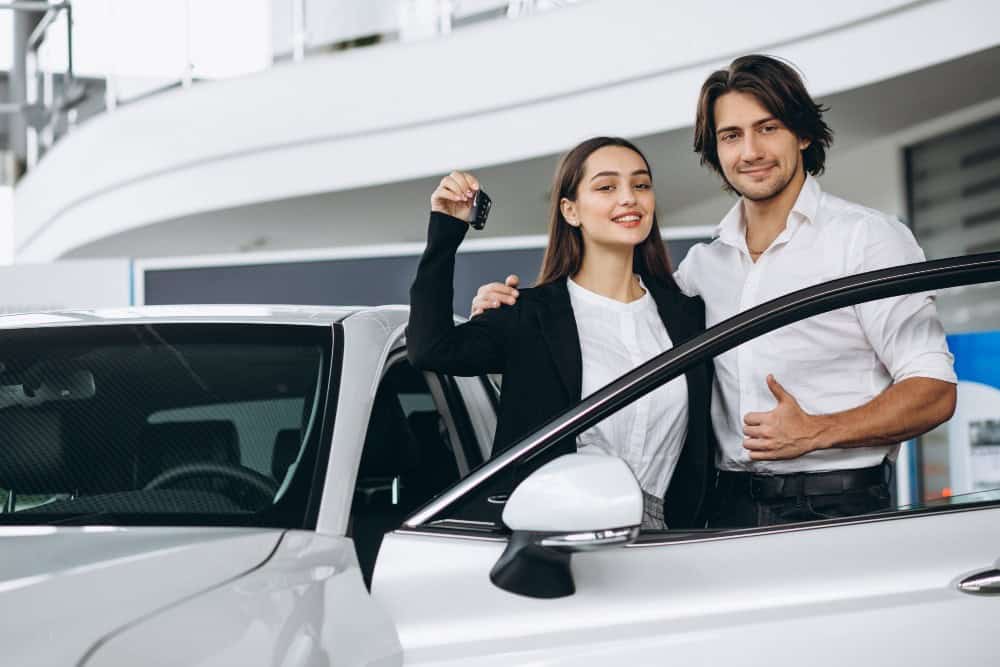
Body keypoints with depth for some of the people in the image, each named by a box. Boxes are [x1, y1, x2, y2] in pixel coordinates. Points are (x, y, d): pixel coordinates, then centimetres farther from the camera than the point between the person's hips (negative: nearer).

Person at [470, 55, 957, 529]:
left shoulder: (869, 238, 1)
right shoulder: (706, 263, 17)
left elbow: (934, 392, -3)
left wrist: (815, 432, -18)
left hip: (839, 512, -4)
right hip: (733, 511, 4)